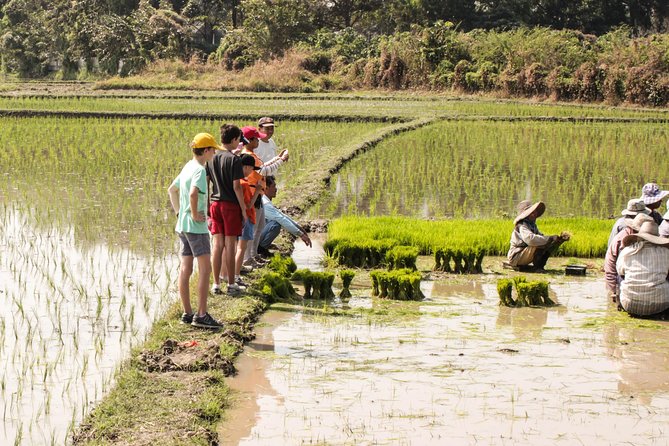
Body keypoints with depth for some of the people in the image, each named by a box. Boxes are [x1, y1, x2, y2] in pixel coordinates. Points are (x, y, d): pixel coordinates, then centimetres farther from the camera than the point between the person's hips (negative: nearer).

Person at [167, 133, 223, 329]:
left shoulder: (187, 167, 14)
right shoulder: (199, 170, -15)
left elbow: (172, 190, 25)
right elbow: (193, 194, -31)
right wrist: (195, 214, -19)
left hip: (183, 225, 9)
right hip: (196, 227, -9)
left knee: (185, 270, 9)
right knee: (205, 269, -8)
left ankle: (187, 313, 14)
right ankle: (201, 315, -11)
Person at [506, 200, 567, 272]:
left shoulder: (532, 225, 9)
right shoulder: (522, 226, -20)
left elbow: (541, 237, 6)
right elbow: (530, 239, -38)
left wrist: (560, 239, -9)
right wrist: (550, 238, -35)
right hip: (516, 257, -9)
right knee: (540, 244, -30)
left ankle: (540, 266, 3)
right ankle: (537, 267, -15)